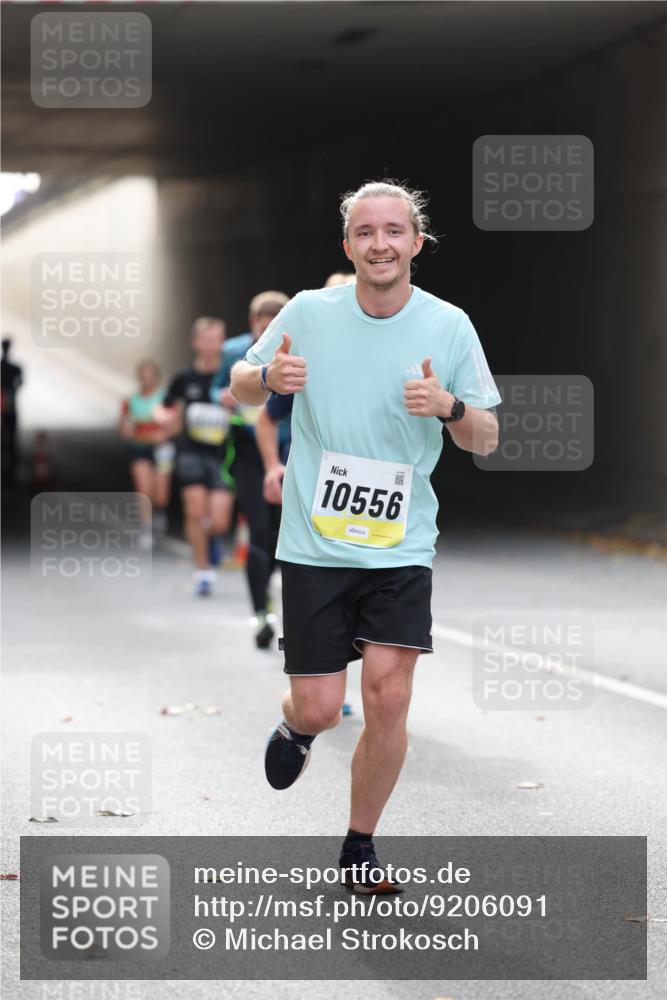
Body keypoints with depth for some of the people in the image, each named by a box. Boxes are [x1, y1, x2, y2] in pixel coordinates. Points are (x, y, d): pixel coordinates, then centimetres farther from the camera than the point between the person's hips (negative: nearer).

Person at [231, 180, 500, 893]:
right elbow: (239, 385, 11)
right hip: (314, 546, 0)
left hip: (402, 548, 0)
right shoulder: (309, 313, -2)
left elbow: (486, 441, 4)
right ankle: (294, 728, 37)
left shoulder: (449, 327, -1)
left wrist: (449, 406, -18)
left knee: (388, 698, -9)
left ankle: (359, 848, 11)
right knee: (320, 708, -2)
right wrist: (267, 376, -14)